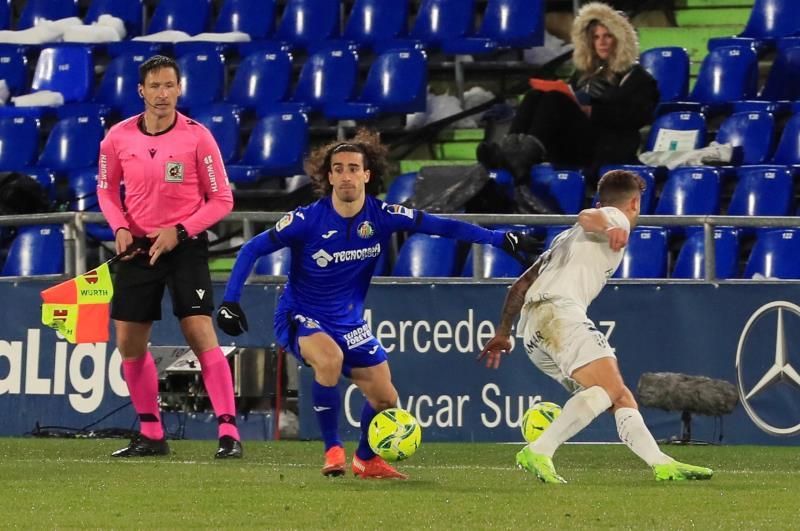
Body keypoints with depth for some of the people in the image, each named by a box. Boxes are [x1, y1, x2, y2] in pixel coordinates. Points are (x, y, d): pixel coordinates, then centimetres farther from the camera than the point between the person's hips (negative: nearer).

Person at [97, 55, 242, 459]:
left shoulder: (197, 136, -10)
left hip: (185, 246, -4)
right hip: (138, 247, 4)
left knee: (201, 335, -16)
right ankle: (150, 435, 18)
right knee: (129, 344, 5)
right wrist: (120, 229, -5)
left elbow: (221, 199, -6)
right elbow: (106, 188, 14)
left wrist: (179, 232, -17)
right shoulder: (119, 138, -1)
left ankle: (229, 433, -15)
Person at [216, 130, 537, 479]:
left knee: (385, 399, 3)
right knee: (329, 358, -35)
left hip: (350, 323, 5)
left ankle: (366, 460, 34)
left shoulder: (382, 217, -12)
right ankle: (333, 450, -17)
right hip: (302, 318, -5)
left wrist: (500, 239, -16)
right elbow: (252, 250, -12)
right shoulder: (307, 220, -20)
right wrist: (230, 302, -19)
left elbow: (441, 226, -9)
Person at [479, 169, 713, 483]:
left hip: (533, 333, 9)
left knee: (621, 398, 9)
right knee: (609, 387, -23)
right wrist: (608, 227, -36)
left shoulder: (566, 238, 36)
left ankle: (663, 465, 0)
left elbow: (520, 286, 35)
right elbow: (587, 216, -14)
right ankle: (539, 452, -32)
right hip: (559, 311, -9)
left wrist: (503, 333, 42)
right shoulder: (617, 218, 11)